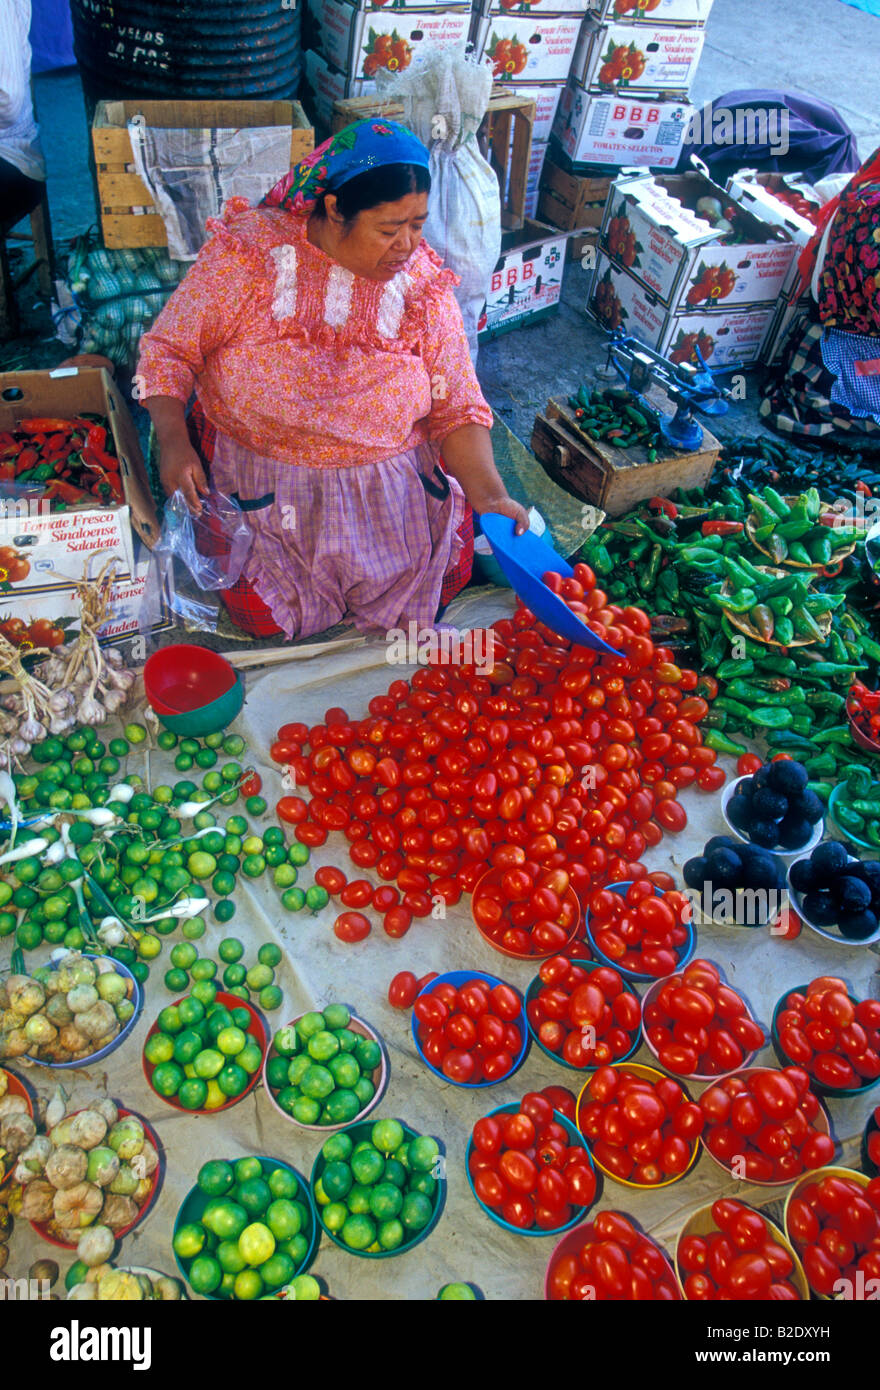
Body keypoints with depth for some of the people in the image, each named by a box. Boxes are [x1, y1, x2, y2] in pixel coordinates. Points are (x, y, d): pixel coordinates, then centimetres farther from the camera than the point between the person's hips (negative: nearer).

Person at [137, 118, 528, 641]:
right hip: (259, 483, -1)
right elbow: (166, 351, -4)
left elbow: (458, 410, -3)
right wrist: (173, 439, -20)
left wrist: (490, 495, -18)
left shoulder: (426, 286, -4)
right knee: (261, 616, -14)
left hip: (392, 487, 2)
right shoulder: (247, 252, -11)